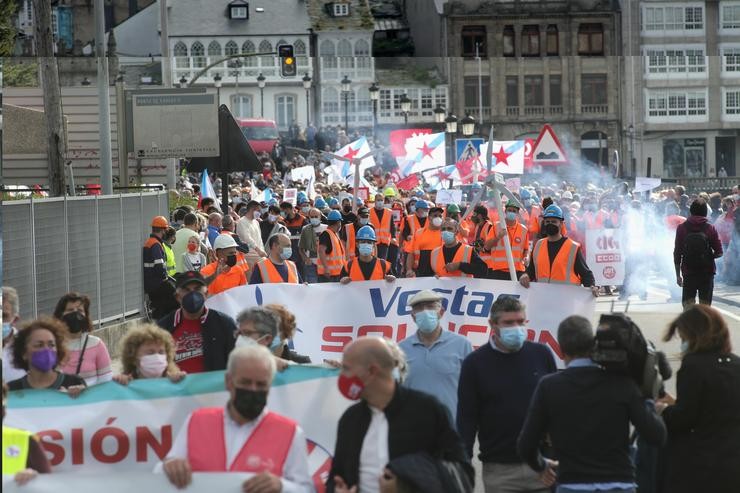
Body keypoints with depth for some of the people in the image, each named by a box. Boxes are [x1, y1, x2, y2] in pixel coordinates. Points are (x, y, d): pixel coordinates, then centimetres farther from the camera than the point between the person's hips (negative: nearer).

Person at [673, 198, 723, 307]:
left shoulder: (682, 228, -2)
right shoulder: (710, 228, -4)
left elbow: (677, 254, -1)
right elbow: (719, 253, -3)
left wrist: (678, 275, 6)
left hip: (688, 273, 0)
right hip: (707, 273, 0)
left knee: (688, 304, 4)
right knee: (705, 305, 6)